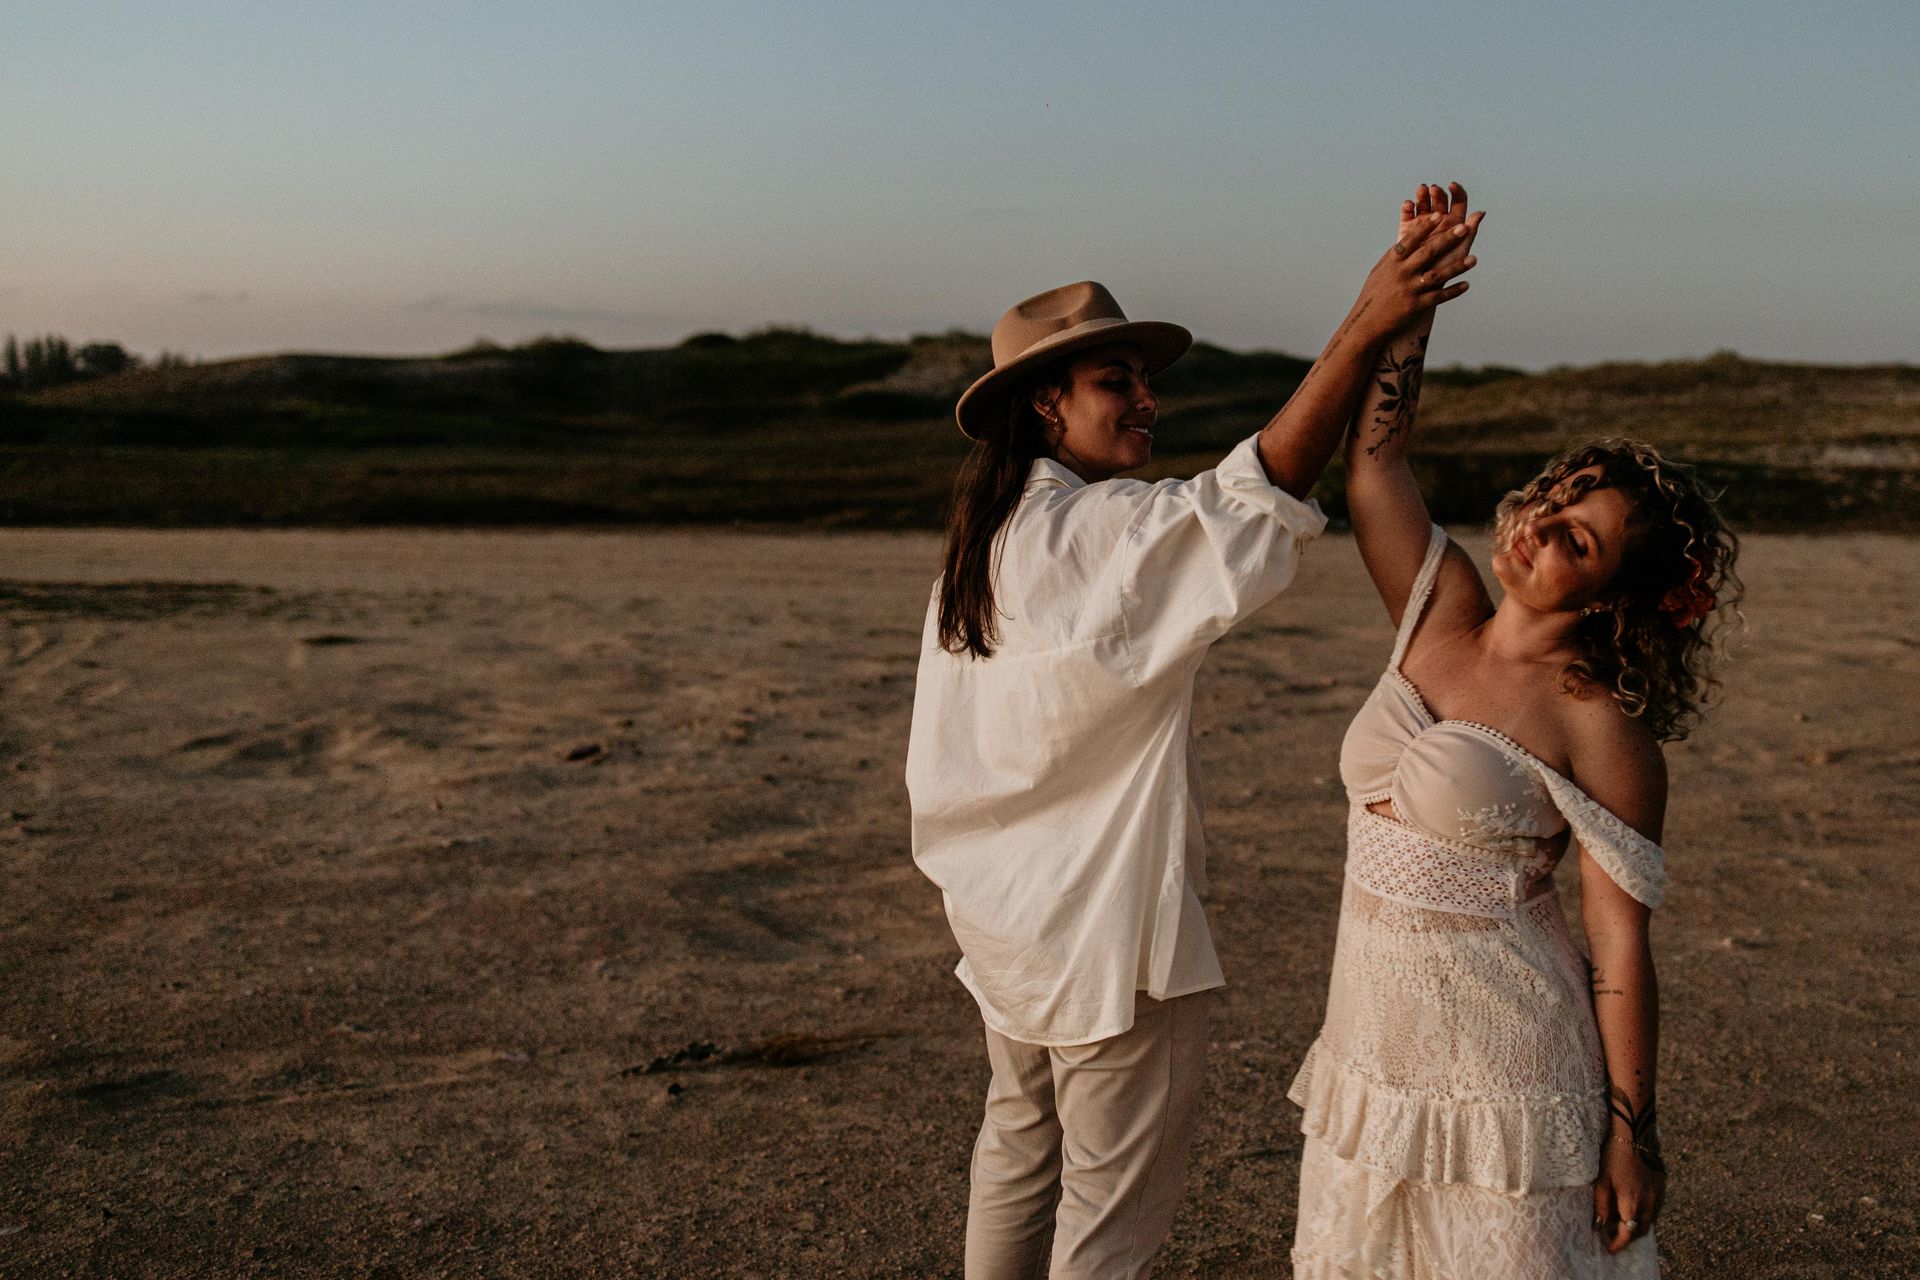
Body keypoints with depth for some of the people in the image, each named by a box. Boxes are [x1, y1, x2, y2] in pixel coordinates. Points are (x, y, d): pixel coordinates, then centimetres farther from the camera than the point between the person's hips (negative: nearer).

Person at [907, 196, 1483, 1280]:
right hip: (1109, 925, -9)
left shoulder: (985, 539, 6)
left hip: (1006, 916, 9)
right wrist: (1366, 327, -37)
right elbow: (1265, 488, -34)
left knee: (1020, 1151, 24)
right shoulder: (1102, 532, -21)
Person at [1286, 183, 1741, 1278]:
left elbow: (1622, 947, -13)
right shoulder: (1441, 616, 2)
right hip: (1377, 1043, 7)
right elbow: (1374, 456, 3)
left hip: (1500, 1062, -6)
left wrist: (1631, 1134, -12)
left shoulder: (1600, 729, -14)